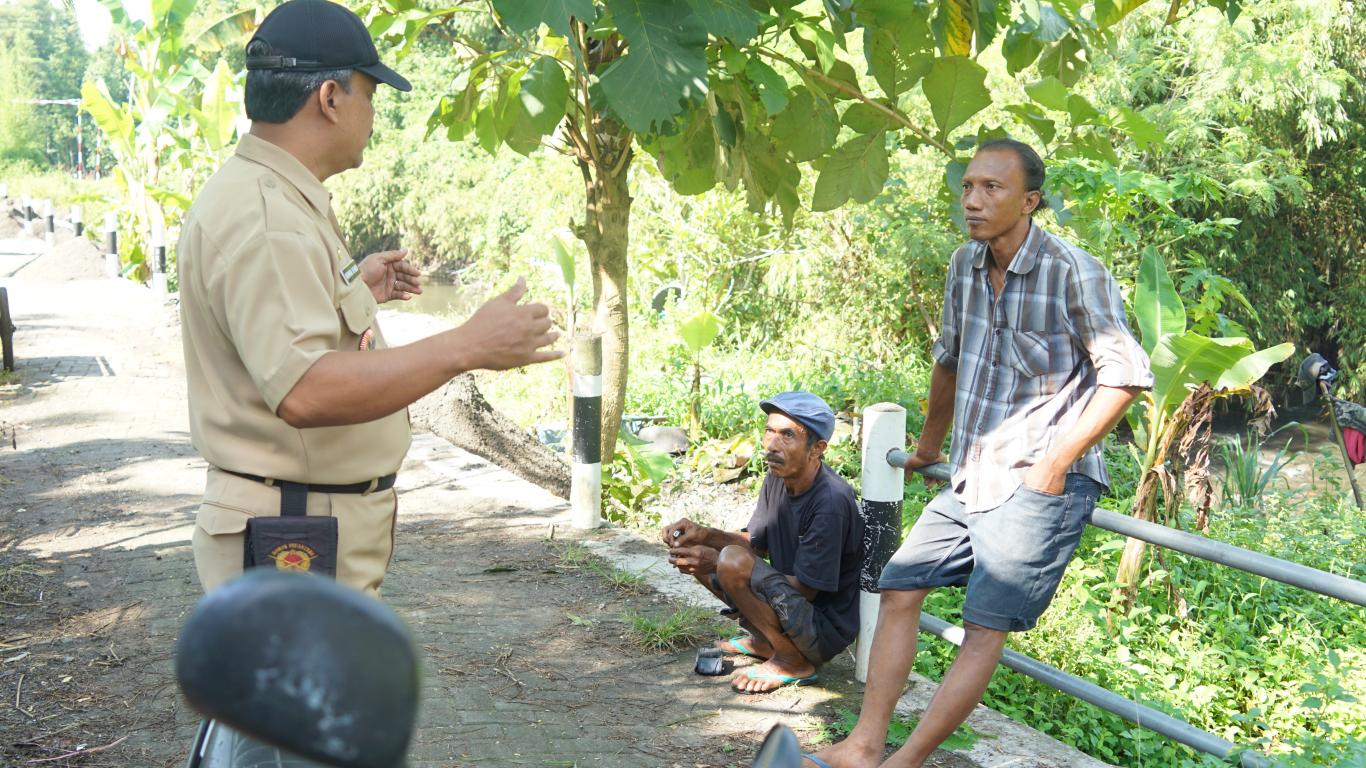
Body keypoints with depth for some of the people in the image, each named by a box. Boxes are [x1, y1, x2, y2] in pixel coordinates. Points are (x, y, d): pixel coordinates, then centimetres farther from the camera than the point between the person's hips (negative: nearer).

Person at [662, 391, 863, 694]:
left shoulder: (831, 502, -27)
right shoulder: (777, 480, -1)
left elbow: (804, 589, -24)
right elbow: (754, 543, 9)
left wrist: (718, 563, -24)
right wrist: (704, 535, -12)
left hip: (828, 629, -9)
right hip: (792, 602, 9)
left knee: (733, 563, -28)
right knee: (694, 553, 5)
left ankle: (794, 661, -10)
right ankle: (765, 641, 12)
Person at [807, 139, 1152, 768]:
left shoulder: (1074, 273, -15)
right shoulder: (965, 266, 8)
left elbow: (1125, 375, -14)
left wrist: (1056, 462, -16)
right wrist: (929, 445, 32)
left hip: (1038, 488, -8)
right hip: (971, 480, 8)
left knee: (985, 628, -9)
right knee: (899, 588, 2)